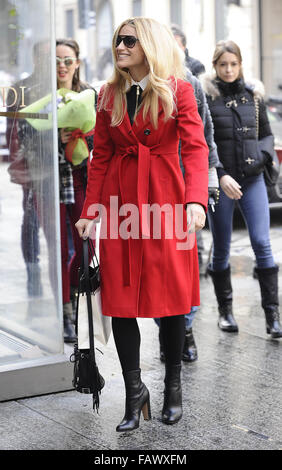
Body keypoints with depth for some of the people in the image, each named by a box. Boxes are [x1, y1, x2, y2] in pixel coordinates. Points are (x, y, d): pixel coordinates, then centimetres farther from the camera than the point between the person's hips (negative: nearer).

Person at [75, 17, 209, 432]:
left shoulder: (177, 91, 0)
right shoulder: (109, 95, 11)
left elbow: (195, 147, -9)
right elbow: (101, 157, 12)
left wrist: (196, 199, -24)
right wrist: (90, 210, 3)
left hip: (165, 197, -3)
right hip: (120, 200, 3)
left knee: (171, 296, 2)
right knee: (121, 299, 0)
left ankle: (173, 387, 20)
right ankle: (135, 392, 11)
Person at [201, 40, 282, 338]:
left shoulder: (253, 95, 9)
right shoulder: (205, 96, -2)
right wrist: (221, 176, -16)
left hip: (252, 179, 2)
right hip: (219, 181, -2)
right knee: (221, 249, 7)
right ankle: (225, 310, 22)